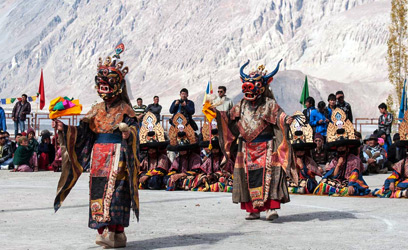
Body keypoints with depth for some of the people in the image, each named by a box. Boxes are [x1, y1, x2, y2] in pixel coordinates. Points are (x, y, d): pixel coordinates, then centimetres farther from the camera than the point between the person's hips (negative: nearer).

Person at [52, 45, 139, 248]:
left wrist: (128, 134, -35)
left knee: (114, 189, -13)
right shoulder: (96, 110, 14)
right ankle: (103, 230, 11)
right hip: (98, 155, 6)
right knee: (98, 189, 4)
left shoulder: (124, 110, -3)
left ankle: (114, 233, -14)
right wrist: (64, 128, -2)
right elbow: (83, 131, 11)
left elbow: (134, 129, -12)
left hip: (118, 155, -6)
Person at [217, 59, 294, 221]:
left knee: (268, 175, -15)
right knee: (249, 176, 5)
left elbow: (278, 115, -17)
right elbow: (230, 117, 18)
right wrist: (217, 113, 7)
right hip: (247, 148, 5)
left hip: (266, 147, -5)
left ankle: (271, 207, -17)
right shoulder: (242, 105, 13)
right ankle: (253, 210, 12)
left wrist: (285, 120, -37)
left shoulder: (269, 104, -3)